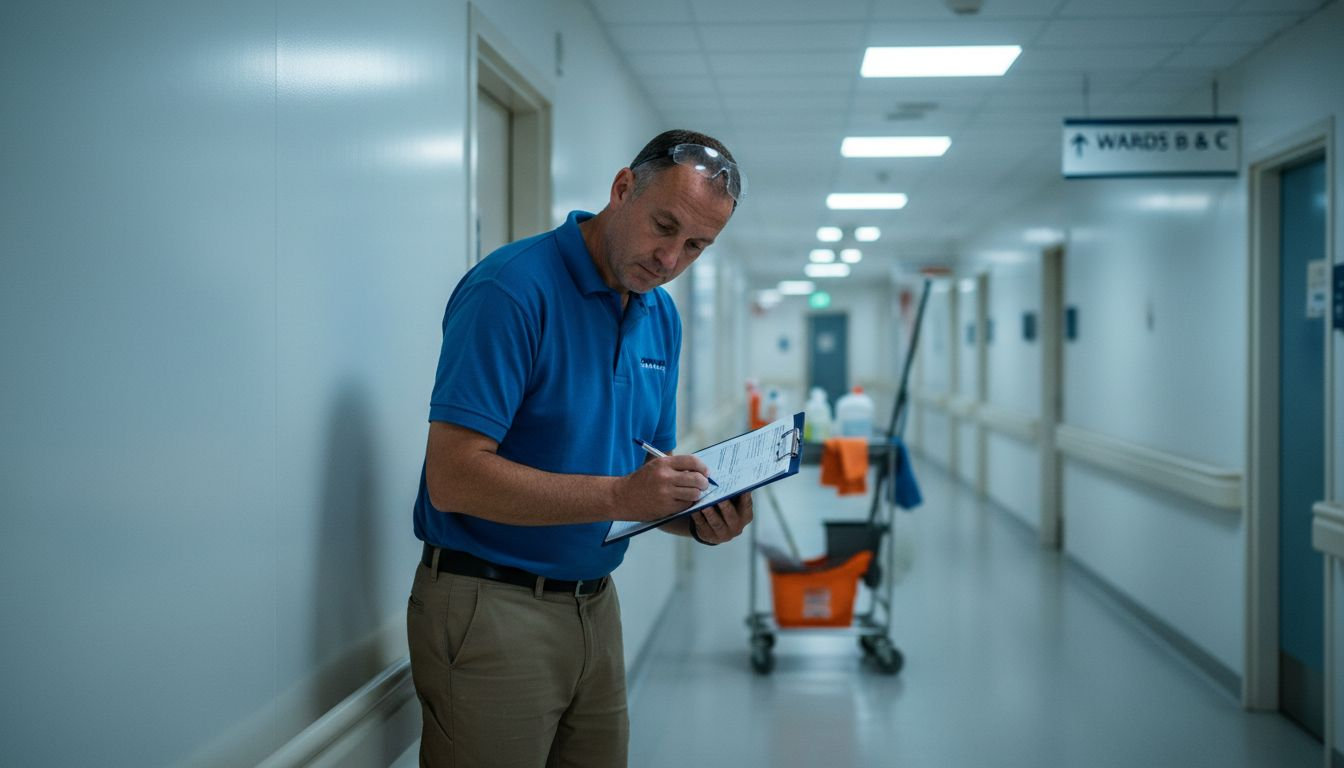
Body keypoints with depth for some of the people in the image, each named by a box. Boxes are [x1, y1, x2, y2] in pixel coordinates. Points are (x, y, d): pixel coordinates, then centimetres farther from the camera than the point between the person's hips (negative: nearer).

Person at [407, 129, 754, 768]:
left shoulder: (662, 319, 8)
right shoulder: (513, 289, -17)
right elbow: (454, 479, -24)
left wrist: (697, 518, -6)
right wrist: (618, 496, -28)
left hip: (595, 604, 8)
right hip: (490, 609, -7)